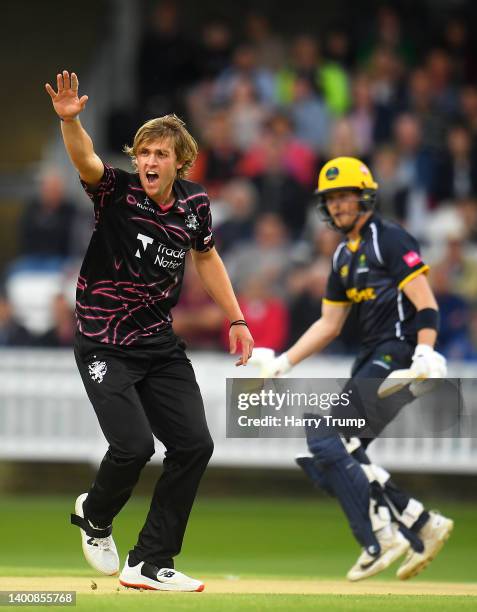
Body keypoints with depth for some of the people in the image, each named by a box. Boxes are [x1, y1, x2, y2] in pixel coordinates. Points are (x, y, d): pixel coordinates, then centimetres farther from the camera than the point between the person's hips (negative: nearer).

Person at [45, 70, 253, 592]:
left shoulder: (193, 203, 0)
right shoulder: (117, 192, -13)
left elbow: (206, 256, 17)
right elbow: (85, 160, -34)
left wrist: (235, 319, 17)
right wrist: (69, 119, -53)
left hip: (160, 343, 6)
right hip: (105, 347, -5)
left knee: (194, 444, -1)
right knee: (134, 445, -19)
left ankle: (150, 564, 11)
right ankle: (94, 516, 16)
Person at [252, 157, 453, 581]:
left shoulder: (390, 240, -8)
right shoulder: (344, 257, 19)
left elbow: (426, 306, -16)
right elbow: (329, 324, 22)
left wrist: (425, 354, -32)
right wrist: (283, 363, 14)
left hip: (399, 356, -10)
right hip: (371, 362, 10)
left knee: (326, 441, -17)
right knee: (339, 455, 5)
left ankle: (381, 539, -15)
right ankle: (423, 527, 7)